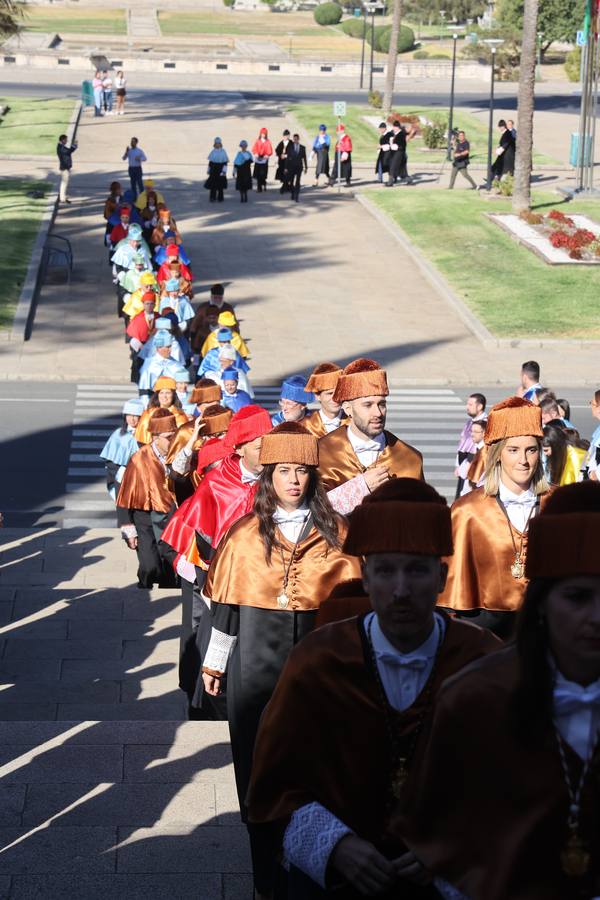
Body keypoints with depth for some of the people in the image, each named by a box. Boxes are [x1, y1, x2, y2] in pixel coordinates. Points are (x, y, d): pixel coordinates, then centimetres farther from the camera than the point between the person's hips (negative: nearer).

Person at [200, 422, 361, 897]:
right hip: (256, 661, 0)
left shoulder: (335, 532, 2)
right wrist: (215, 662, 7)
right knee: (260, 764, 5)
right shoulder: (246, 532, 2)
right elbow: (225, 602, 5)